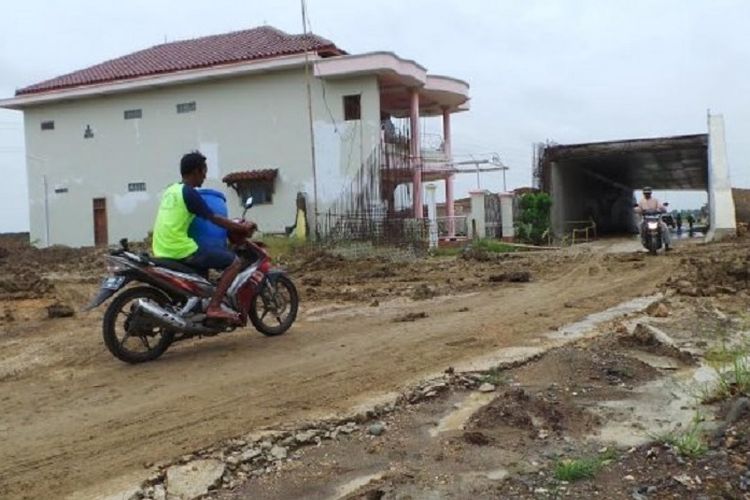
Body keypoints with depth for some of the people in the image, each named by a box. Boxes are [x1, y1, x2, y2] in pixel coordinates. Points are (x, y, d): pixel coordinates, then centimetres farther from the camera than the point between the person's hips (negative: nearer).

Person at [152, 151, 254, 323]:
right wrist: (242, 227, 2)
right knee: (234, 261, -6)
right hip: (181, 251, -10)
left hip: (163, 251, 10)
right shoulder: (189, 193, -10)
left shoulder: (171, 190, 17)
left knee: (203, 261, 36)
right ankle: (214, 307, -14)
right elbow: (214, 219, -10)